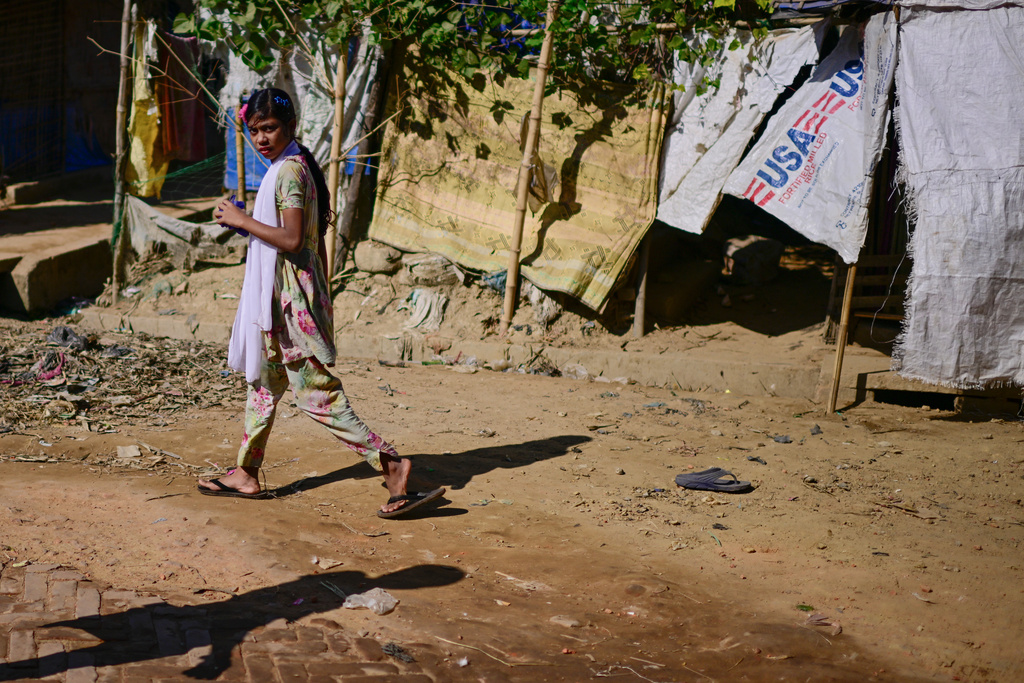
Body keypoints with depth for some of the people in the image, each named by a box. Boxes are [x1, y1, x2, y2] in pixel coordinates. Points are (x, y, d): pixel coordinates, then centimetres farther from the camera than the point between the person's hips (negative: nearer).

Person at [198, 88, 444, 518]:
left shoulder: (288, 171, -15)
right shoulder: (294, 167, 15)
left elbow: (291, 240, -24)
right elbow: (317, 244, 18)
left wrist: (242, 220, -15)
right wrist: (321, 299, 22)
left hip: (288, 297, -10)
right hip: (278, 295, 10)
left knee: (316, 393, -10)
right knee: (262, 383, 17)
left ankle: (389, 464, -12)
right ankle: (245, 474, 28)